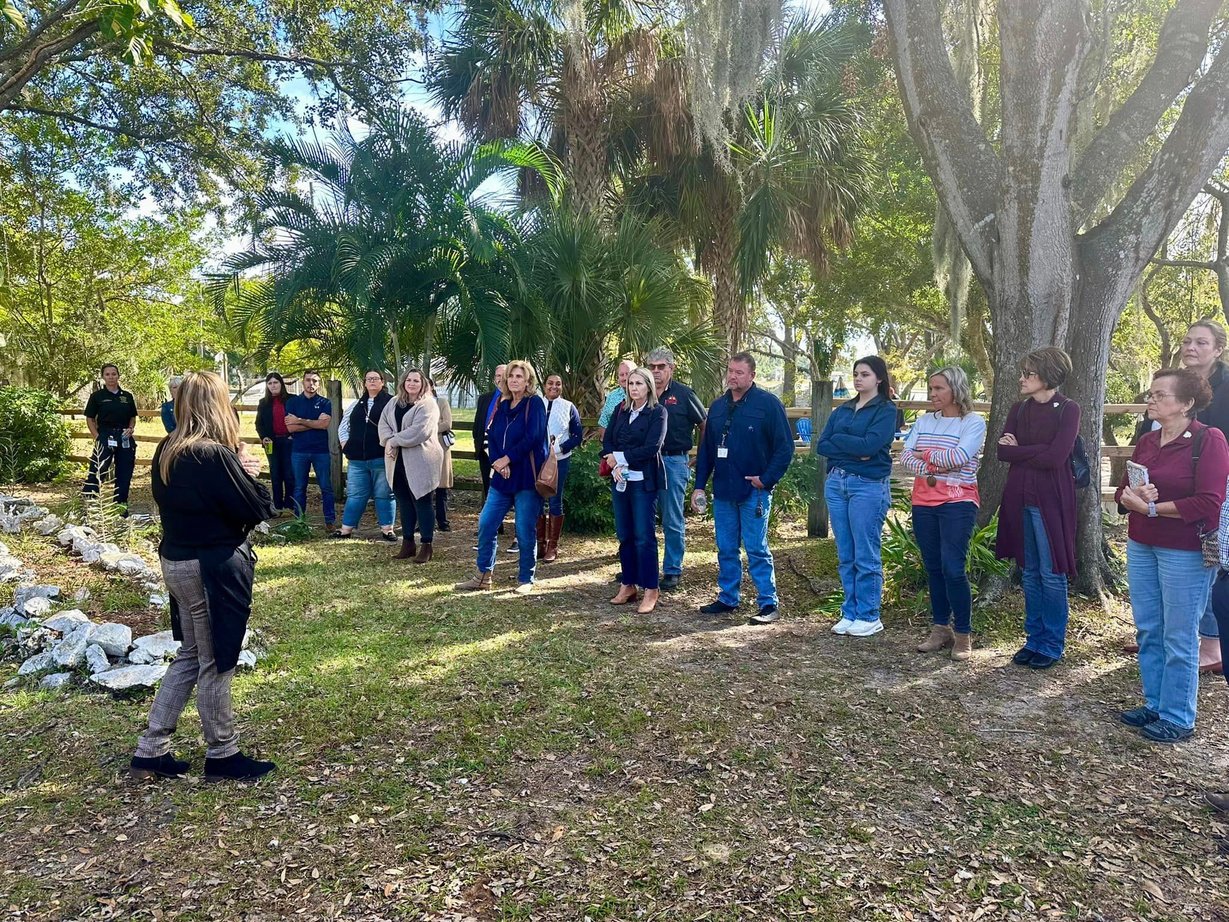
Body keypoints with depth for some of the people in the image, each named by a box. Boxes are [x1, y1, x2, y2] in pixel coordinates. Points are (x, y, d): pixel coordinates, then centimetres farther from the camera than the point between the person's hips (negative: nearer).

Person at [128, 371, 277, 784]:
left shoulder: (167, 452, 4)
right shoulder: (216, 455, -22)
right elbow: (258, 509, -18)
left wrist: (237, 471, 0)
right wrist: (248, 472, -1)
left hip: (177, 562, 9)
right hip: (214, 569, -8)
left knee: (190, 656, 21)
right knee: (216, 664, 5)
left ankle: (151, 750, 27)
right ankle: (222, 757, 21)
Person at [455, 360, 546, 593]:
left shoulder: (535, 404, -6)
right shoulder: (502, 405, 12)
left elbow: (532, 438, -15)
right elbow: (491, 436, 8)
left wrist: (507, 459, -13)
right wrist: (499, 465, -8)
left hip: (526, 477, -6)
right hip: (502, 477, 6)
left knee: (524, 531, 0)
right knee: (485, 524, 5)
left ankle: (526, 579, 15)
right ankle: (483, 576, 17)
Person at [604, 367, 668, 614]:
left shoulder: (657, 412, -4)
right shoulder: (620, 411, 12)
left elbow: (652, 447, -15)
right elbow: (607, 440, 6)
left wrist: (621, 457, -12)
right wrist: (613, 463, -12)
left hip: (643, 481, -5)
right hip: (620, 480, 5)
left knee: (644, 536, -4)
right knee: (624, 535, 10)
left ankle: (650, 591, 3)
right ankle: (627, 585, 20)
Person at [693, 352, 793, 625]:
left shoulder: (768, 404, -7)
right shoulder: (718, 406, 12)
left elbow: (785, 447, -9)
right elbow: (705, 449, 15)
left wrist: (767, 479, -14)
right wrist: (699, 485, 11)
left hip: (754, 491, -6)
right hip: (723, 490, 6)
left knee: (757, 550, -2)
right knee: (726, 549, 12)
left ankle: (768, 604, 6)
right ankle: (727, 598, 24)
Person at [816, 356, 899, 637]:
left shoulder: (886, 410, -2)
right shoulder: (842, 410, 15)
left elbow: (869, 445, -16)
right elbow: (821, 445, 4)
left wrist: (838, 440, -4)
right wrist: (854, 449, -9)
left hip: (868, 486, -6)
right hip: (836, 483, 6)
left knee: (866, 556, -1)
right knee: (845, 556, 10)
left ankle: (869, 617, 10)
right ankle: (850, 613, 20)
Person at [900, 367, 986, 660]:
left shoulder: (974, 422, -4)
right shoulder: (923, 421, 10)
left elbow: (958, 457, -19)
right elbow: (905, 457, 1)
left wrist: (925, 454, -6)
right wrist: (927, 468, -17)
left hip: (958, 503, -5)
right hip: (924, 503, 5)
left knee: (953, 569, -9)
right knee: (933, 569, 9)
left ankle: (963, 635, 5)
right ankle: (940, 629, 21)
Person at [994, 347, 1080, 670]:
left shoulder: (1068, 409, -7)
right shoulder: (1019, 409, 10)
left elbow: (1055, 456, -17)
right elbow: (1002, 451, 0)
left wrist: (1019, 450, -7)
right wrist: (1036, 452, -15)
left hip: (1051, 499, -5)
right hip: (1020, 498, 6)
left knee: (1051, 574, 1)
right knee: (1030, 573, 12)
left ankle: (1052, 645, 14)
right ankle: (1033, 640, 22)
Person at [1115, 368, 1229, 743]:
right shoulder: (1146, 441, 9)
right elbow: (1123, 491, 11)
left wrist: (1152, 507, -14)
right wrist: (1133, 496, -11)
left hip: (1185, 553, -7)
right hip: (1141, 546, 7)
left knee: (1178, 638, 2)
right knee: (1148, 631, 14)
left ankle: (1177, 719, 14)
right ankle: (1154, 705, 28)